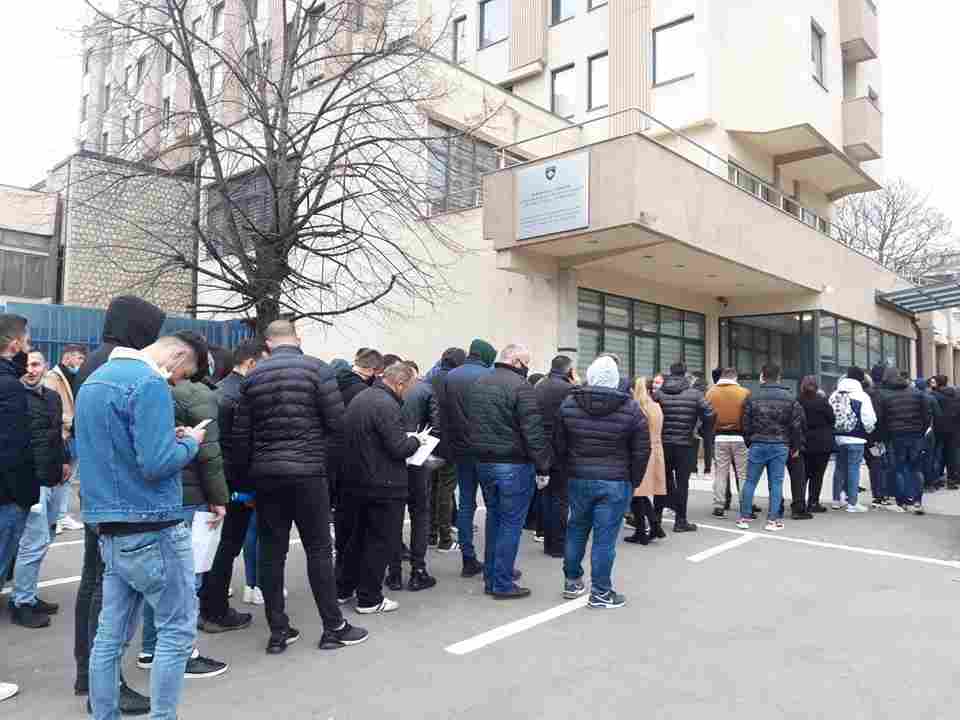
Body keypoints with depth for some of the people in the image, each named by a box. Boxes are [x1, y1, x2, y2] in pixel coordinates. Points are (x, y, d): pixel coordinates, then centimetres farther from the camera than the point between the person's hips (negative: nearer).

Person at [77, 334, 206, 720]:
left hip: (109, 527, 9)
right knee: (177, 629, 3)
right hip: (151, 528, -9)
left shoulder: (95, 379, 14)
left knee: (110, 635, 14)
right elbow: (156, 465, -24)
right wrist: (189, 442, -6)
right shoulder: (149, 383, -17)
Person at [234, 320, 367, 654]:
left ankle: (278, 631, 17)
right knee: (318, 549, 4)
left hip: (265, 474, 4)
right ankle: (334, 627, 12)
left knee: (272, 551, 9)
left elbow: (241, 433, 6)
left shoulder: (253, 376, 5)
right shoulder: (316, 369, -6)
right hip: (307, 470, -3)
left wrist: (246, 474, 15)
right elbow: (337, 421, -9)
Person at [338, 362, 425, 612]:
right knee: (381, 542, 4)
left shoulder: (359, 398, 10)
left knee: (355, 536, 20)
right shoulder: (387, 405, -19)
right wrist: (416, 440, -2)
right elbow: (399, 448, -22)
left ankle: (343, 590, 30)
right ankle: (369, 599, 13)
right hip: (383, 486, -9)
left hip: (354, 481, 9)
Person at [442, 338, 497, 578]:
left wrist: (452, 440, 12)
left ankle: (468, 560, 17)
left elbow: (444, 415, 5)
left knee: (466, 504, 12)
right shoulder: (489, 376, -11)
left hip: (461, 449, 4)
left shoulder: (450, 377, 4)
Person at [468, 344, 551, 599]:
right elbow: (533, 432, -18)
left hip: (483, 463, 8)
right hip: (513, 464, -8)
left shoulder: (478, 384, 11)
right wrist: (543, 463, -12)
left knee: (494, 518, 19)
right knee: (511, 523, 2)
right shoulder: (520, 386, -15)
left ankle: (491, 576, 28)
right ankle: (502, 584, 9)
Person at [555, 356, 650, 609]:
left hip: (578, 480, 3)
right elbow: (641, 451, -4)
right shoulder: (630, 408, -8)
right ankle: (600, 592, 12)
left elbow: (559, 444, 5)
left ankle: (572, 581, 29)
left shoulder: (569, 403, -1)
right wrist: (634, 481, 8)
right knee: (605, 538, 3)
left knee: (577, 531, 18)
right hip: (615, 483, -3)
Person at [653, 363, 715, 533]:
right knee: (682, 482, 5)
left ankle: (657, 516, 22)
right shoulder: (695, 394, -5)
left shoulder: (658, 394, -1)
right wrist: (705, 433, 7)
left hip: (662, 443, 2)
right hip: (685, 444, -2)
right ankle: (680, 521, 8)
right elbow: (709, 415, -10)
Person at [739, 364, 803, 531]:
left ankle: (744, 517, 10)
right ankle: (773, 519, 6)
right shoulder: (789, 397, 2)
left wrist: (748, 442, 12)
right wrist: (795, 446, 11)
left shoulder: (753, 396, -1)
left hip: (758, 444, 0)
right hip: (780, 446, 1)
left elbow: (746, 422, 0)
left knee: (750, 481, 7)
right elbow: (796, 423, 2)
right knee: (776, 483, 5)